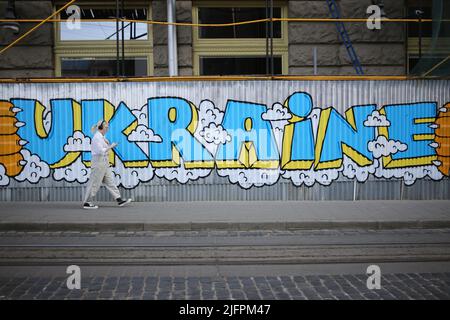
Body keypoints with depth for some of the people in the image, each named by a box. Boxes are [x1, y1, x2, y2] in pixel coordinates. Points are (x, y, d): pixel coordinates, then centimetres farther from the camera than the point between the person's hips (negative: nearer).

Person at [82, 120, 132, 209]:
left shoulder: (101, 137, 15)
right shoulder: (97, 137, -14)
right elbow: (100, 150, -22)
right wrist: (111, 146, -15)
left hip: (104, 163, 10)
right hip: (99, 162, -10)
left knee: (110, 182, 9)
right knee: (94, 183, -3)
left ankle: (119, 200, 10)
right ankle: (87, 203, 4)